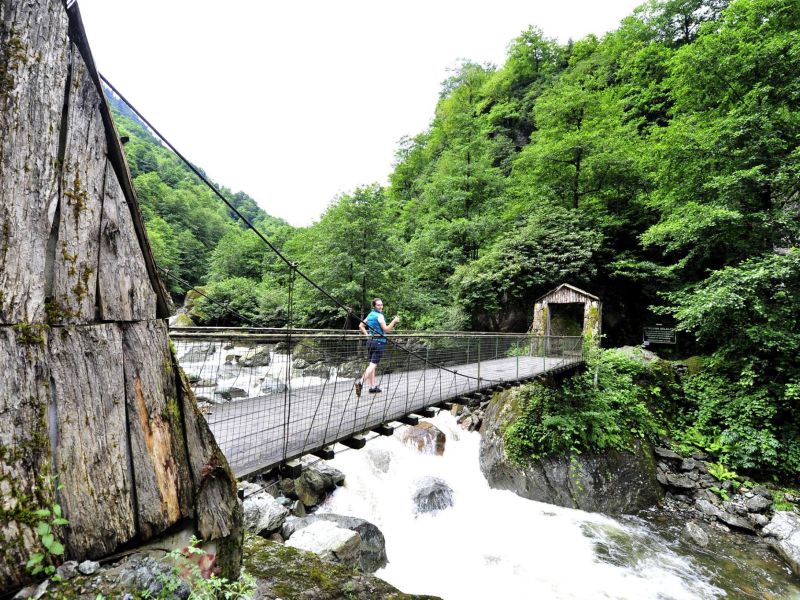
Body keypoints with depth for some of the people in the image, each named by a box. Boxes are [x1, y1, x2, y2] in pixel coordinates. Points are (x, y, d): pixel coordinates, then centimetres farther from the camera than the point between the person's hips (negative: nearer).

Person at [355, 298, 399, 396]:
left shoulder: (370, 315, 14)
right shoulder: (379, 315, -11)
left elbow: (361, 326, 20)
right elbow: (386, 329, -15)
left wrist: (367, 334, 15)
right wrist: (394, 321, -12)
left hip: (370, 341, 9)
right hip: (379, 342, -9)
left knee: (372, 364, 11)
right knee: (373, 364, -11)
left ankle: (372, 386, 16)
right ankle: (361, 381, -26)